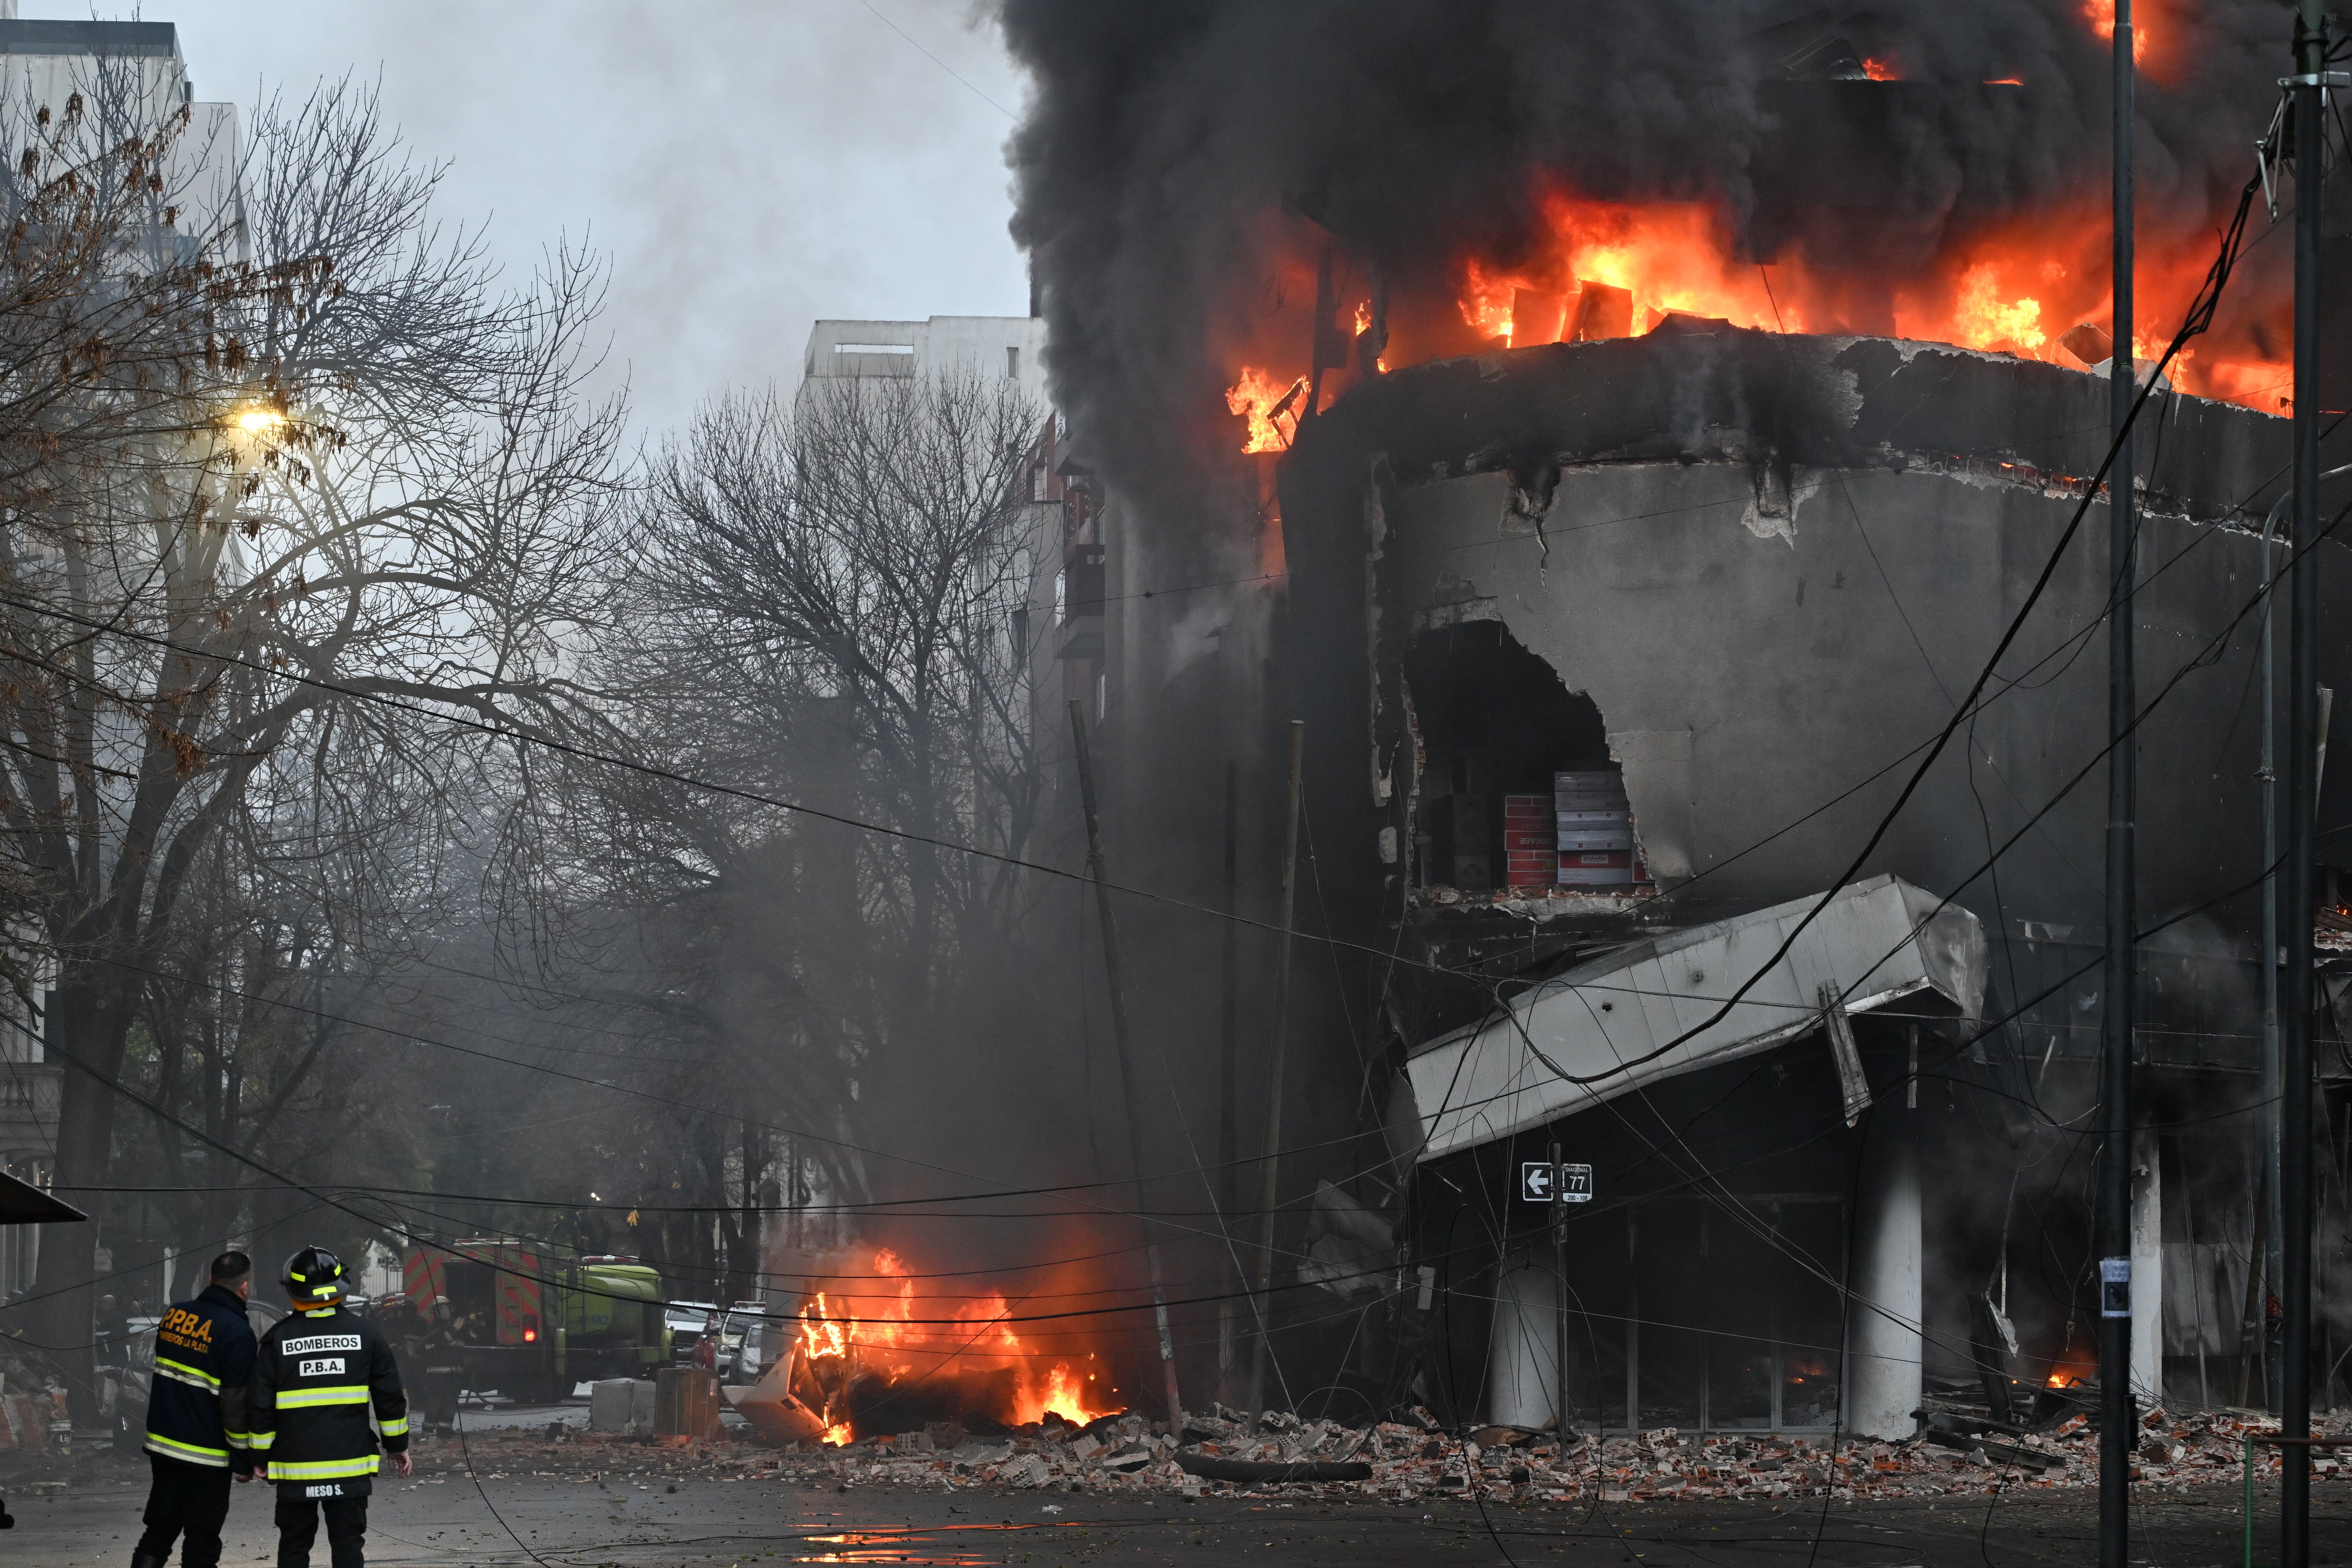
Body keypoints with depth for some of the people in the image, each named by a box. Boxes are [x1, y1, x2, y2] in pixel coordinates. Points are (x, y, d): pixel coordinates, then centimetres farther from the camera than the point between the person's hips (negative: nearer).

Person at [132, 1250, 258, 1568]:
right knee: (201, 1542, 2)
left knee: (158, 1531, 14)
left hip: (163, 1444, 6)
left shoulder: (175, 1315, 4)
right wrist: (243, 1459, -8)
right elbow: (236, 1403, -16)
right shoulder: (236, 1331, -16)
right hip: (206, 1456, -6)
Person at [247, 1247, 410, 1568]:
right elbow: (390, 1396, 3)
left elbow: (261, 1406, -1)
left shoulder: (277, 1338, -3)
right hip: (350, 1463, 0)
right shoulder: (365, 1333, -1)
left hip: (295, 1467, 0)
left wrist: (259, 1454, 10)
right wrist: (398, 1445, 15)